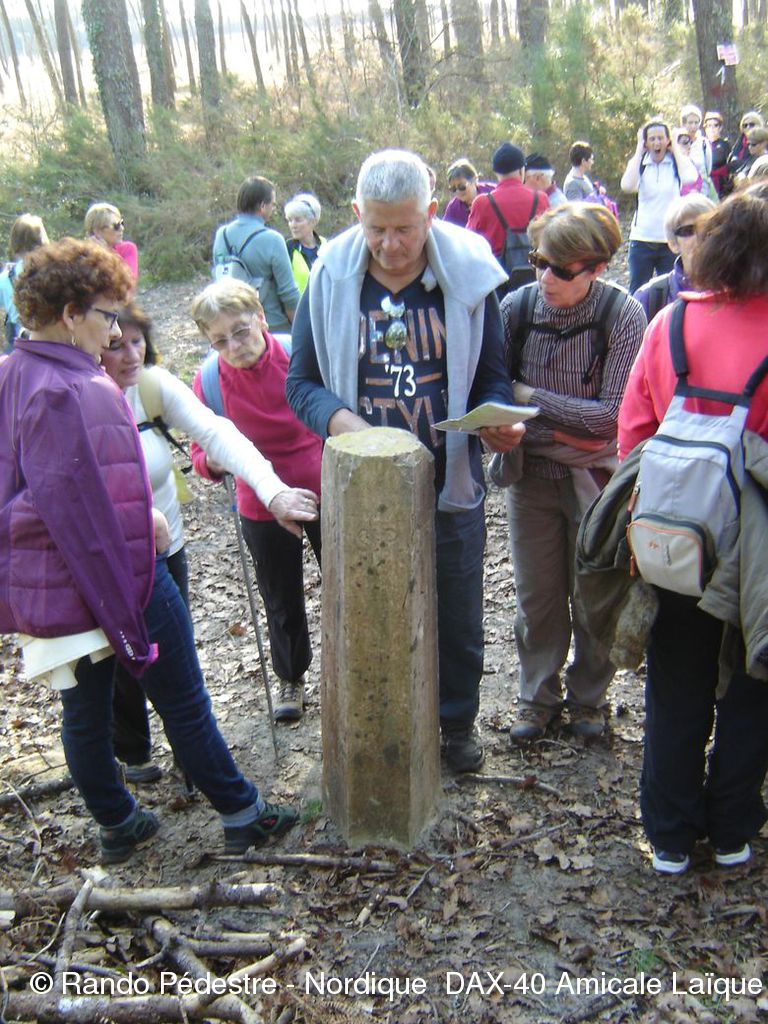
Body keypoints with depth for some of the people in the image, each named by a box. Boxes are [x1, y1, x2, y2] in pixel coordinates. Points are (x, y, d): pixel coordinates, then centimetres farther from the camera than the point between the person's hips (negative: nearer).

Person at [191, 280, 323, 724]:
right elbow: (202, 453, -6)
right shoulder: (209, 380, -16)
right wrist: (212, 460, -29)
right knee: (283, 602, 18)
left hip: (324, 494, -1)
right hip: (262, 508, 1)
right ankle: (292, 679, 44)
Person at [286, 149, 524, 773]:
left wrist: (495, 420, -21)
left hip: (450, 484, 0)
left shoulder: (468, 276, -7)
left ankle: (458, 720, 42)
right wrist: (338, 419, -23)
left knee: (458, 615, 16)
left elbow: (492, 377, 1)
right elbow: (301, 382, -2)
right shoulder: (331, 280, -7)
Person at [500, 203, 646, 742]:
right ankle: (540, 698, 34)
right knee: (536, 598, 14)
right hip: (531, 472, 2)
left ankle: (589, 698, 36)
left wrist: (530, 397, -21)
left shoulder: (623, 314, -16)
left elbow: (613, 415, -20)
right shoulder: (517, 306, -9)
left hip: (594, 477, -2)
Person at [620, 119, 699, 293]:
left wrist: (675, 147, -12)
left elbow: (690, 178, -24)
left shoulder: (677, 162, -1)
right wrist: (639, 150, -11)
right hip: (641, 238, 1)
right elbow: (627, 186, -19)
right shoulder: (639, 163, 1)